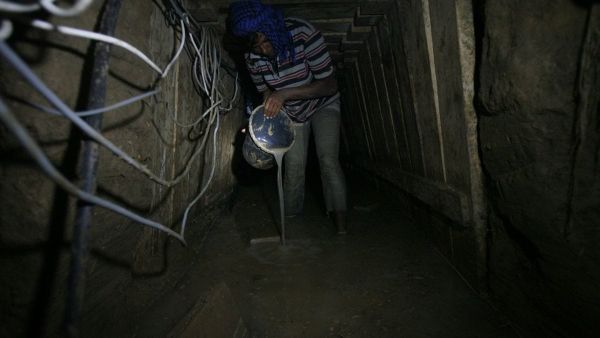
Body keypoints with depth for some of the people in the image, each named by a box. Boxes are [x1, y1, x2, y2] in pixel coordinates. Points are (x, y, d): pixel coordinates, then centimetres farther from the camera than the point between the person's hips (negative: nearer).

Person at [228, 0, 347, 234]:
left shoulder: (303, 33, -32)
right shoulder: (252, 58, -18)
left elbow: (329, 85, -31)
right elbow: (265, 91, 1)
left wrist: (284, 94, -39)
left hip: (323, 104, -3)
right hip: (291, 112, 3)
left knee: (328, 160, -18)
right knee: (293, 166, 1)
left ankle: (341, 223, -12)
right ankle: (290, 219, 19)